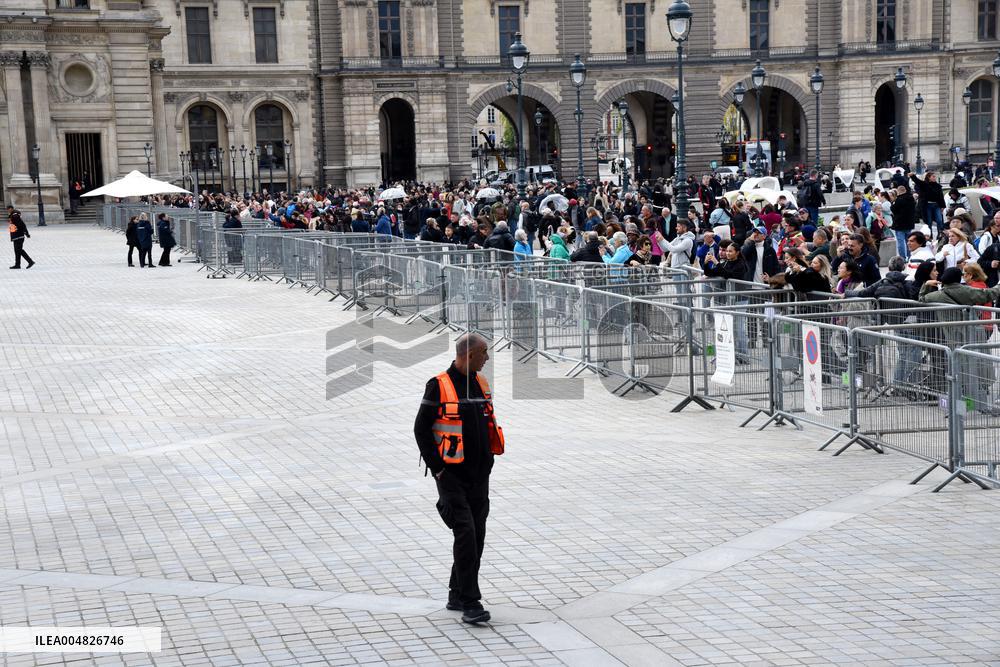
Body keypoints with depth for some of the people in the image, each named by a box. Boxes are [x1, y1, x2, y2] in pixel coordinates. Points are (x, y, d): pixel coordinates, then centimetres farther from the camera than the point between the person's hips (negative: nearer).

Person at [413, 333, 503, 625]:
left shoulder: (481, 384, 10)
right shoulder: (439, 386, -11)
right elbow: (421, 429, -8)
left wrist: (487, 463, 14)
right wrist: (437, 468, -11)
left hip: (479, 477, 7)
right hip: (452, 477, -7)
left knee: (476, 537, 9)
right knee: (465, 533, -14)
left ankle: (457, 596, 22)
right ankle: (470, 603, -11)